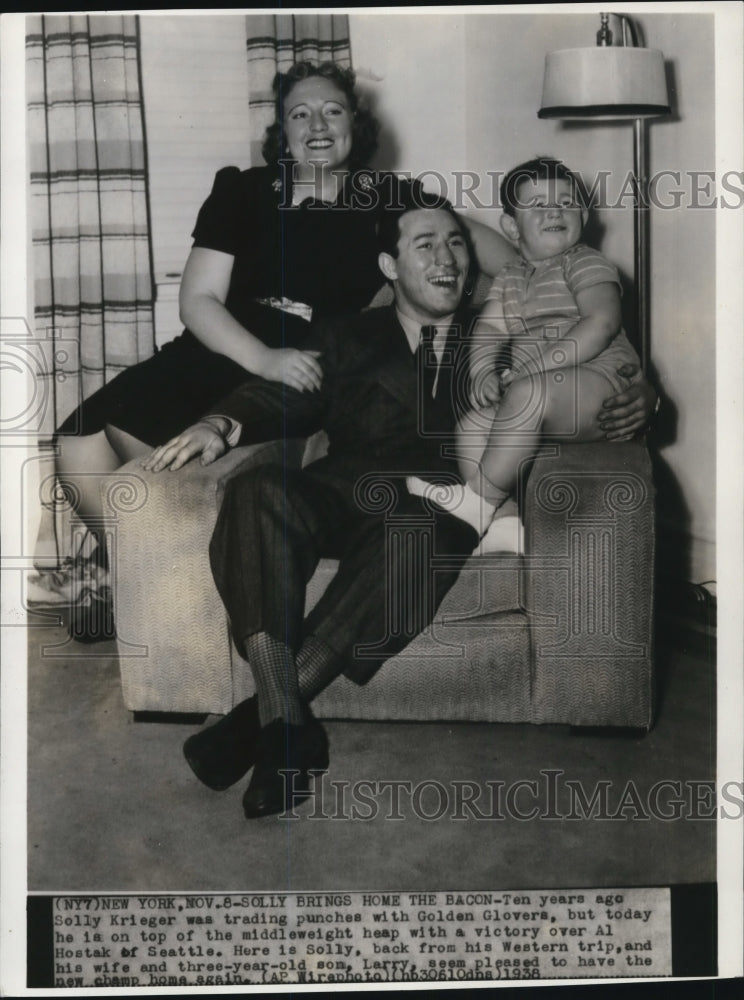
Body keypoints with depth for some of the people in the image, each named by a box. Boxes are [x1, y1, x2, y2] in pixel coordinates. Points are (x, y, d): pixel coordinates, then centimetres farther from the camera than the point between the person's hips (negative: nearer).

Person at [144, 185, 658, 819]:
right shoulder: (347, 340, 26)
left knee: (418, 529, -38)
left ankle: (266, 709, -34)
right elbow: (286, 399, 11)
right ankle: (285, 727, -39)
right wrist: (223, 424, -10)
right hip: (343, 497, 2)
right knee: (257, 490, -32)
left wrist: (638, 401, -3)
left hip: (446, 507, -1)